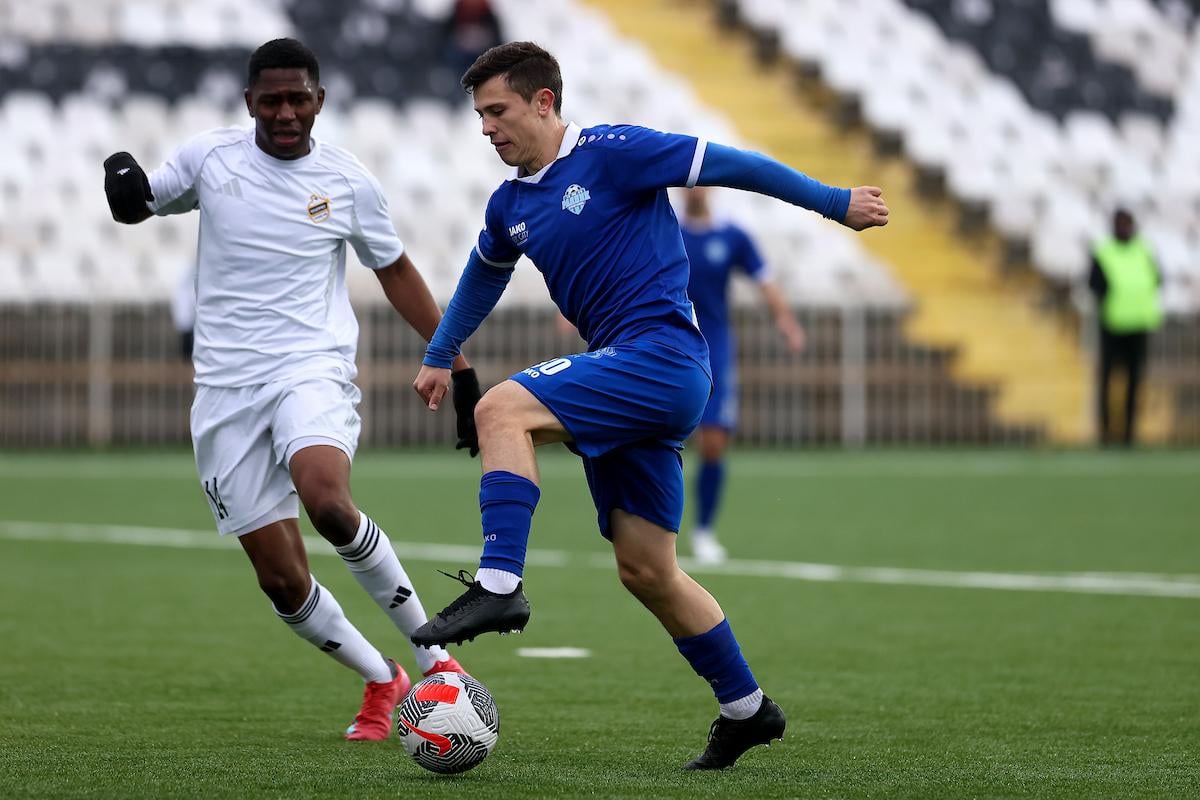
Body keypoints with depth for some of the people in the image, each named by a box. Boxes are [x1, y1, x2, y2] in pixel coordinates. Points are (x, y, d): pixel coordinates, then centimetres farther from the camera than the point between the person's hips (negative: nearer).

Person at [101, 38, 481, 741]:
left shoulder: (347, 180, 2)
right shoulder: (210, 157, 4)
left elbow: (397, 273, 14)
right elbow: (138, 205, 19)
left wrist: (460, 370, 12)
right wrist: (123, 179, -7)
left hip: (312, 367, -2)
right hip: (226, 387, 2)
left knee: (328, 500, -33)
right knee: (281, 579, -1)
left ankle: (432, 655, -17)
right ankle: (383, 683, 22)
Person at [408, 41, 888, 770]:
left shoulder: (611, 153, -9)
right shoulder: (510, 206, 14)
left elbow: (730, 166, -6)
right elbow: (483, 276, 35)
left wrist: (836, 203, -2)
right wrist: (439, 356, 41)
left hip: (664, 354, -8)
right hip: (626, 382, 8)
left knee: (502, 410, -24)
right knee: (646, 571, 7)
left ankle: (499, 587, -30)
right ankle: (747, 709, 18)